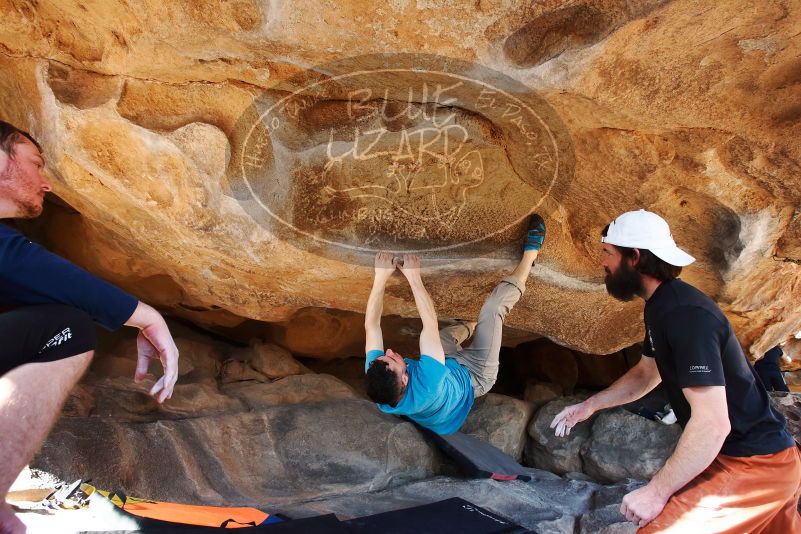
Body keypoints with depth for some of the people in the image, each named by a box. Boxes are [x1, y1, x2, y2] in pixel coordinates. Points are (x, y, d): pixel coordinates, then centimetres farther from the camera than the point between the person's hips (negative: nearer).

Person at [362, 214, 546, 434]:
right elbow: (430, 323, -44)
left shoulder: (375, 379, -35)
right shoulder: (427, 388, -49)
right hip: (474, 377, -5)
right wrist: (413, 277, -40)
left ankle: (469, 327, 62)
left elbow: (371, 325, -28)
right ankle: (530, 252, 11)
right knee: (493, 308, -10)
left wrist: (381, 276, -32)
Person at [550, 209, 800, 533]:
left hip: (755, 464, -10)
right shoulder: (660, 306, 5)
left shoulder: (685, 313, -27)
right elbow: (646, 374, 21)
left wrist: (657, 492, -24)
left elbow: (713, 423, -30)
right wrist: (589, 406, 11)